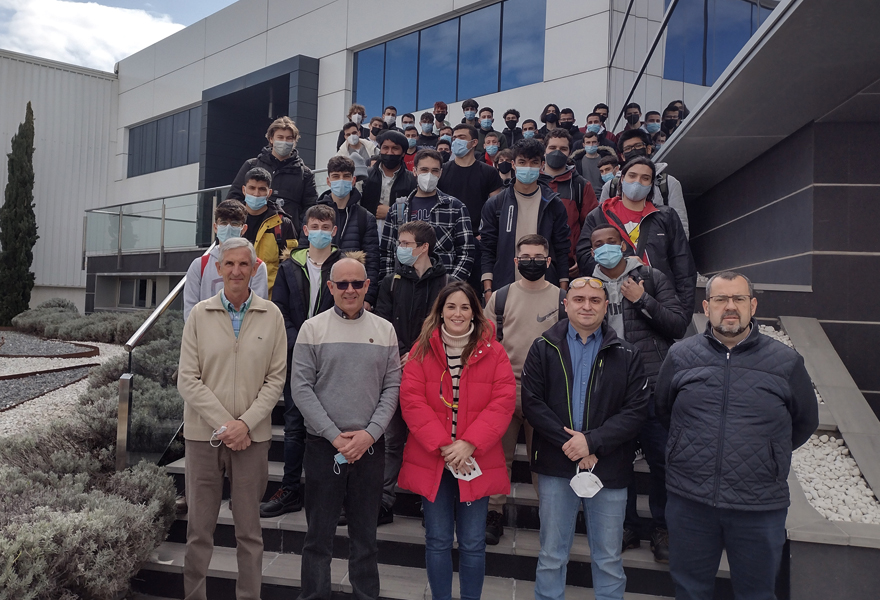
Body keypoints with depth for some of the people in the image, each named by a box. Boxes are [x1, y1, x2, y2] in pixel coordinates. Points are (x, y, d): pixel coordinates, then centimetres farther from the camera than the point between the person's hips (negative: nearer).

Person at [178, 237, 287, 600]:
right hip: (203, 433, 0)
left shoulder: (271, 316, 1)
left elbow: (275, 379, 0)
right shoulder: (200, 314, 1)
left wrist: (246, 423, -10)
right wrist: (224, 425, -10)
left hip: (252, 435, 0)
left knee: (249, 528, 9)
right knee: (199, 527, 9)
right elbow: (187, 380, -2)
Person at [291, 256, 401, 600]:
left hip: (371, 446, 2)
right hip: (323, 445, -1)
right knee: (319, 533, 9)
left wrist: (370, 433, -9)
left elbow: (392, 387, 3)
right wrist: (335, 436, -11)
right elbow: (301, 388, -6)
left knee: (365, 534, 13)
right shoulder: (312, 329, -2)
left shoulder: (384, 330, 4)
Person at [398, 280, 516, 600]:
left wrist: (469, 444, -17)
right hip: (431, 460, 1)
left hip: (475, 462, 0)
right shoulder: (421, 351, 1)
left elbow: (503, 402, -7)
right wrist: (443, 445, -16)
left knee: (473, 543, 8)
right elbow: (411, 400, -7)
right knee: (438, 541, 11)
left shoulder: (493, 352, 0)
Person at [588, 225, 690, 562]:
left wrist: (643, 300, -10)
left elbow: (679, 325, -2)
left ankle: (661, 530, 19)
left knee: (662, 459, 0)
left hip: (652, 386, -2)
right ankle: (627, 527, 26)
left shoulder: (651, 279, 5)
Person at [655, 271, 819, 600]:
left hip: (760, 508, -1)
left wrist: (767, 455, 12)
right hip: (689, 501, 1)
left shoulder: (785, 362, -3)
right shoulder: (680, 356, 0)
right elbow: (662, 410, 14)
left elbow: (805, 422, 10)